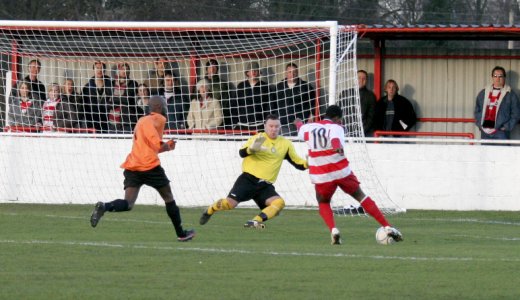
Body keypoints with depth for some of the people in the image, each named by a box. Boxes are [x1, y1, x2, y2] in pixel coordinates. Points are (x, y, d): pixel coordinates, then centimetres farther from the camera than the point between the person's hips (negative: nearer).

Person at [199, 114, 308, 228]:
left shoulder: (286, 144, 9)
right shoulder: (258, 138, -1)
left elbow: (298, 163, 13)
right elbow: (242, 152, -13)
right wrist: (252, 149, -35)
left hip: (265, 185, 3)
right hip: (249, 179, -3)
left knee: (279, 203, -24)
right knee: (230, 203, -15)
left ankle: (255, 222, -26)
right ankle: (209, 211, 15)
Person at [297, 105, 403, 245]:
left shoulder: (309, 128, 10)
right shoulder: (336, 127, -3)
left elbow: (301, 132, 34)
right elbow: (335, 138, -27)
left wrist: (299, 124, 58)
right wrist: (338, 147, -49)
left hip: (321, 176, 2)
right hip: (341, 172, -2)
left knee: (323, 203, 26)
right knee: (361, 196, 13)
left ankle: (333, 230, -1)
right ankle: (387, 227, 9)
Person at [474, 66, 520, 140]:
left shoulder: (510, 95, 2)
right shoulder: (483, 93, 15)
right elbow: (477, 111, 20)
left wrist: (507, 127, -10)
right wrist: (479, 124, 6)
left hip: (501, 132, -4)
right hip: (485, 131, 5)